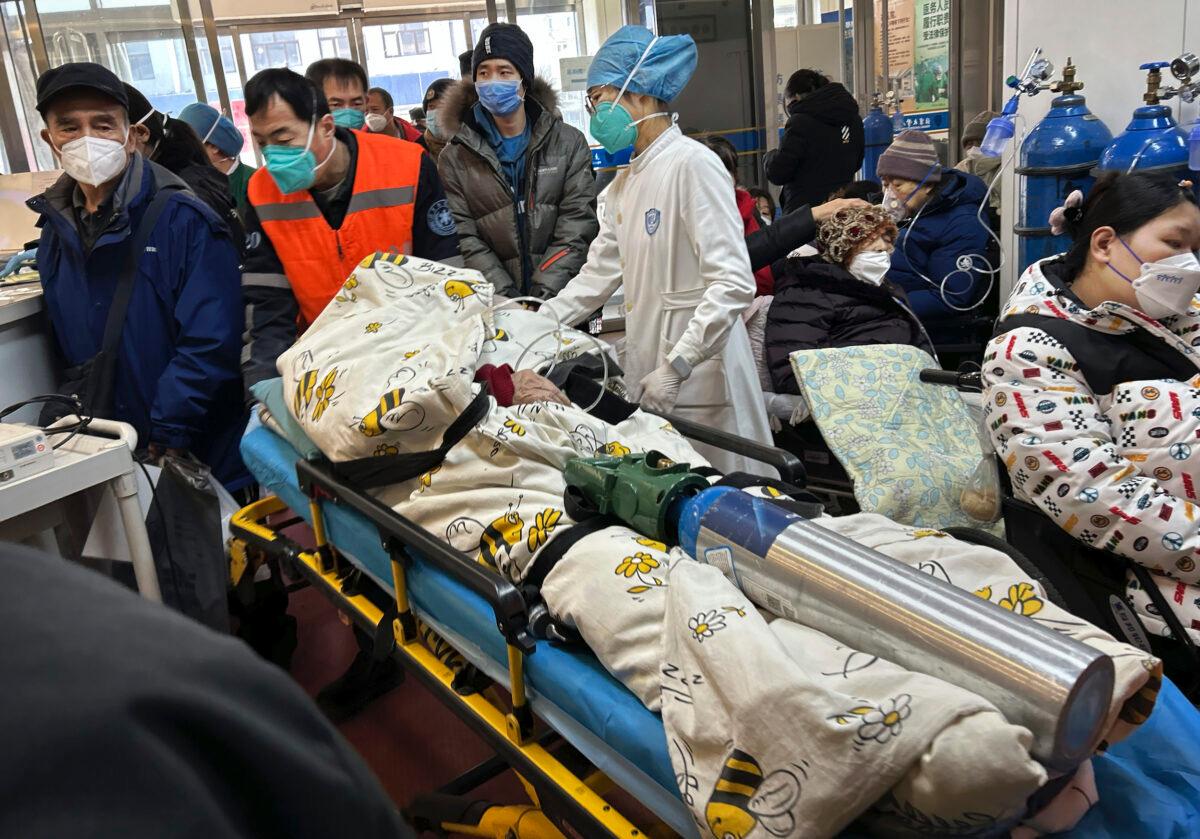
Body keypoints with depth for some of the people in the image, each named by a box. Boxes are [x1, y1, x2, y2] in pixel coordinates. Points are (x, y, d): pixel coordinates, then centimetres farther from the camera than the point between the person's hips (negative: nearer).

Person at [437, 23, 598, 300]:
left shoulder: (569, 143, 4)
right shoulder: (454, 159, 4)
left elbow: (576, 227, -3)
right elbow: (466, 240, -3)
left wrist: (543, 295, -14)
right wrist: (506, 298, -15)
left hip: (564, 300, 1)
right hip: (496, 307, 0)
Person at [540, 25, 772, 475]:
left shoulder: (693, 164, -13)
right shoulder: (625, 181, 13)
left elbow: (734, 284, -20)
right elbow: (598, 274, 17)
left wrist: (676, 366, -25)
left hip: (698, 377, -8)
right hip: (646, 371, 8)